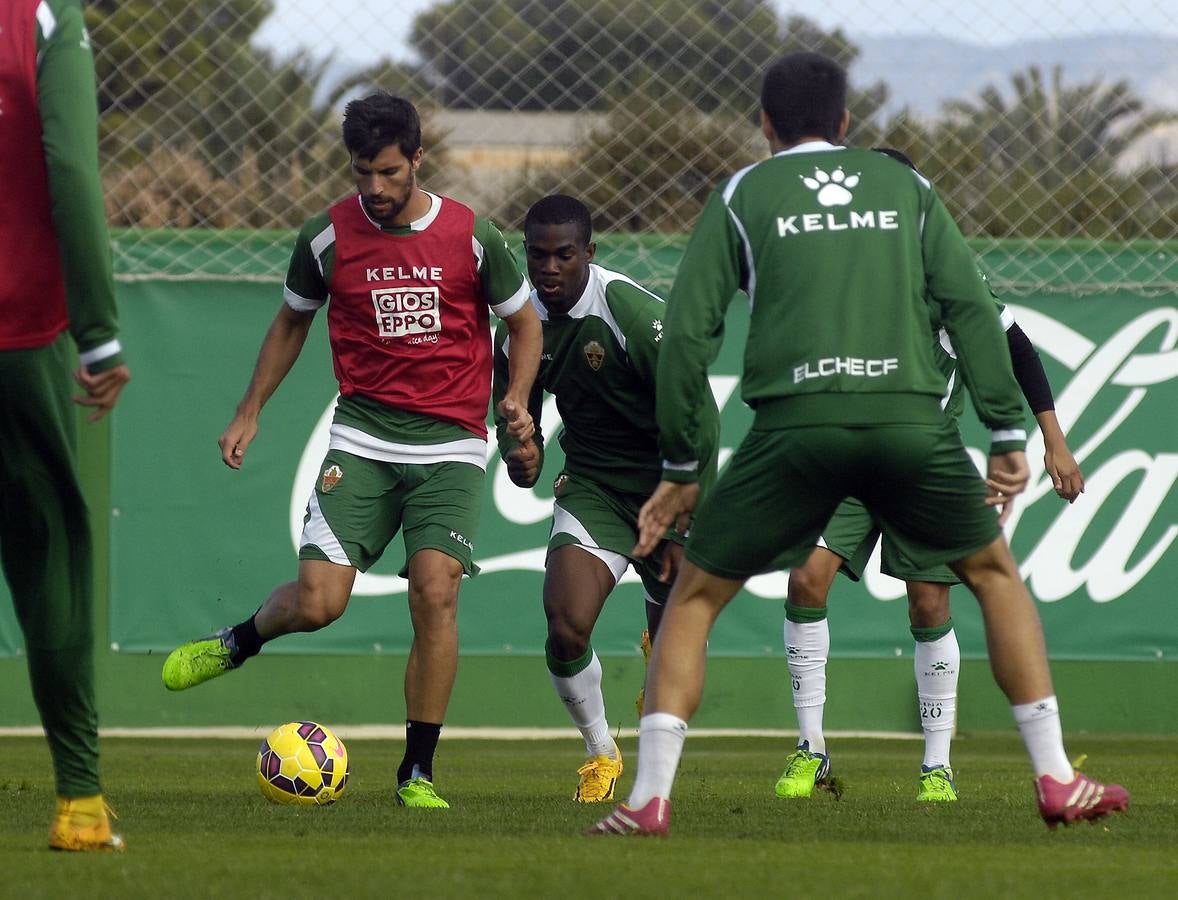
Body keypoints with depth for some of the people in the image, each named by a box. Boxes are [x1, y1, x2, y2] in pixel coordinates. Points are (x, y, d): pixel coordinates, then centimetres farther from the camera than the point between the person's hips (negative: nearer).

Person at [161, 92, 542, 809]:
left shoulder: (472, 236, -2)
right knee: (318, 602, -13)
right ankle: (239, 642, 24)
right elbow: (292, 322, 19)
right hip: (362, 439, 1)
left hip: (451, 444, -1)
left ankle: (418, 773, -4)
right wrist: (249, 413, 18)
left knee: (436, 593, -16)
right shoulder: (328, 238, 1)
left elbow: (524, 322, 12)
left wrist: (517, 401, -5)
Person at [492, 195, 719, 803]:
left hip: (666, 484, -3)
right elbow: (515, 415, 12)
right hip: (591, 487, 3)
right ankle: (601, 754, 8)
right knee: (565, 629, -18)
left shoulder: (634, 313, -22)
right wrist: (520, 453, -14)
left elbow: (700, 421, -18)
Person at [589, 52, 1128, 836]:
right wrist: (1008, 434, 9)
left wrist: (680, 468, 14)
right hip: (909, 414, 1)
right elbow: (971, 308, 9)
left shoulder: (742, 195, 15)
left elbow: (689, 331, 8)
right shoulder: (906, 188, 20)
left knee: (696, 595, 13)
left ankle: (649, 800, 2)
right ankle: (1058, 782, 17)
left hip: (796, 421, -1)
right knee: (995, 572, 23)